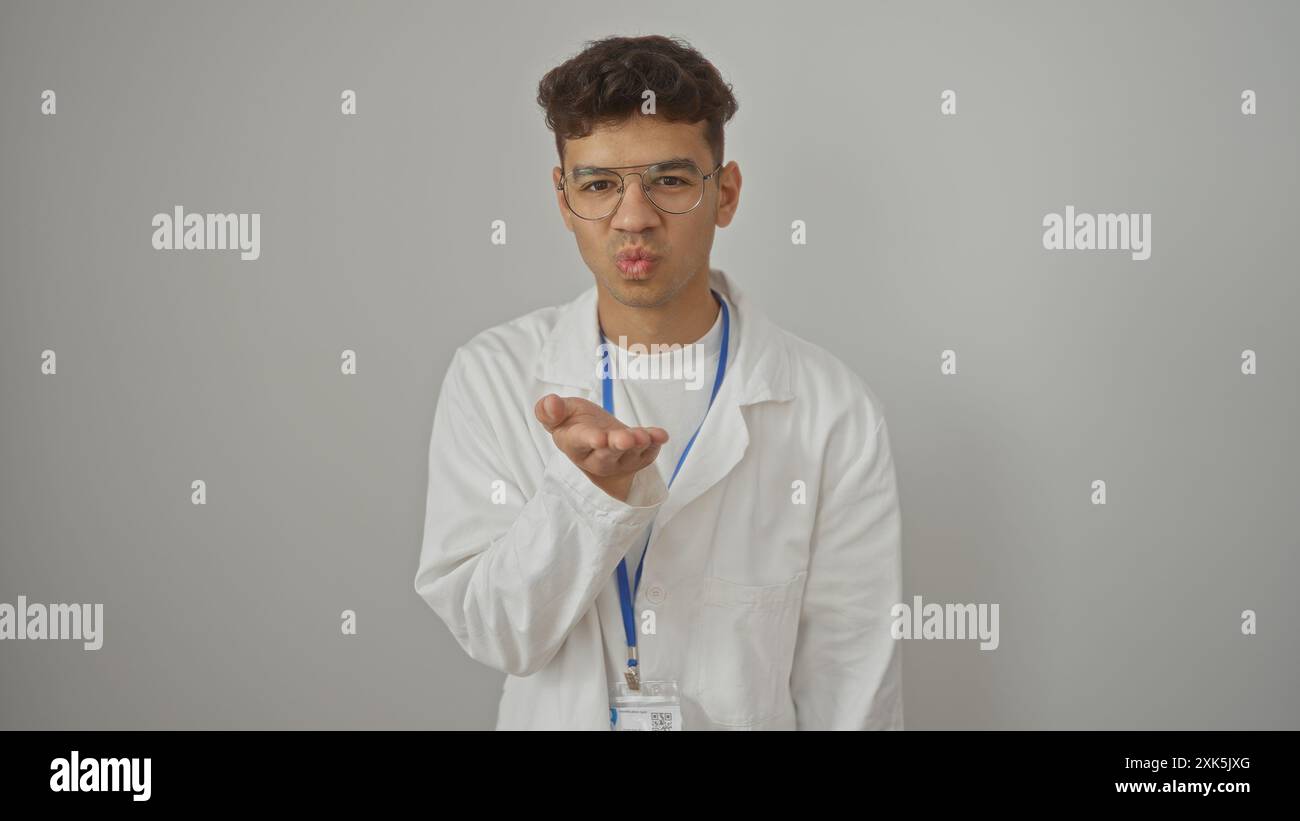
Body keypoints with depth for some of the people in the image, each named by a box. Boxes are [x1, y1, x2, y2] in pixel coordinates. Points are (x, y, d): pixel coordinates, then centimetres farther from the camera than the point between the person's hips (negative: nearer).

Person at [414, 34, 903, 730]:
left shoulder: (835, 412, -17)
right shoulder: (487, 378, -13)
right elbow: (493, 634, -17)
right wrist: (591, 488, -31)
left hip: (752, 717, 0)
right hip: (553, 717, 1)